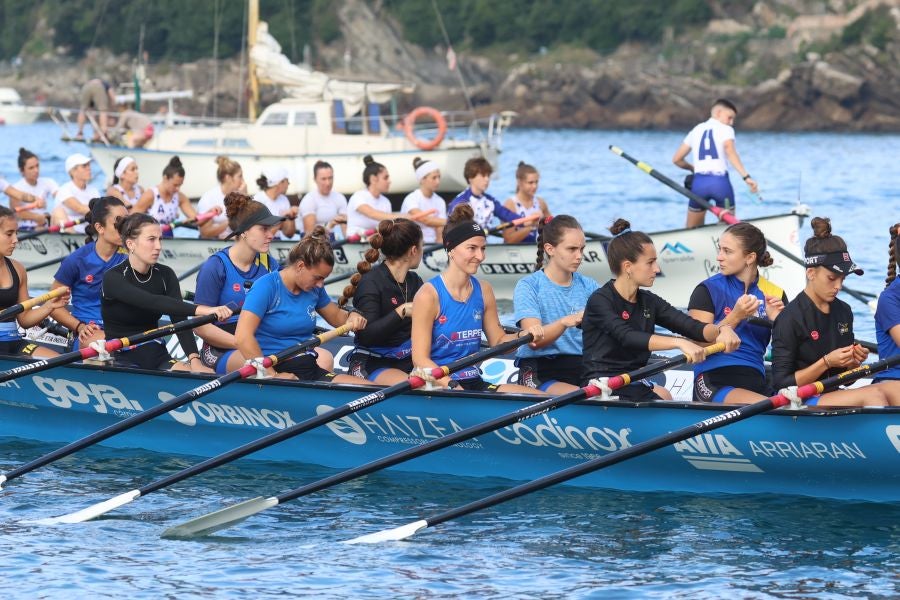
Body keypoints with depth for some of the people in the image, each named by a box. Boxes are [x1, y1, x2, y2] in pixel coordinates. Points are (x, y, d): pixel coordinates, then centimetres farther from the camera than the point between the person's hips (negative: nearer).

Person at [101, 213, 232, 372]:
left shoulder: (165, 276, 7)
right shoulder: (113, 278, -11)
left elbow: (180, 321, -6)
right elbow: (152, 303, -28)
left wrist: (194, 360, -24)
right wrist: (199, 310, -40)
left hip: (157, 358, 5)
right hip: (121, 360, -5)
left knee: (209, 376, -22)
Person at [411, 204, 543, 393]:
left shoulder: (484, 291, 9)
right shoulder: (429, 295, -10)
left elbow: (498, 341, 17)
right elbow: (420, 359, -13)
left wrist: (522, 336, -4)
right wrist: (454, 387, -26)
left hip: (474, 383, 7)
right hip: (441, 386, -7)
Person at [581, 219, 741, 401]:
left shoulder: (649, 302, 14)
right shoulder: (599, 301, -8)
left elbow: (692, 326, 3)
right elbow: (627, 338, -25)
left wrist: (721, 330, -20)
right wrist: (679, 343, -37)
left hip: (637, 388, 9)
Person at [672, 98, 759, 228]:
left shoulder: (696, 130, 19)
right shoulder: (725, 129, 4)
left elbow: (677, 159, 19)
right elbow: (730, 152, -16)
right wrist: (746, 176, -25)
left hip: (699, 182, 4)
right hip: (720, 181, -4)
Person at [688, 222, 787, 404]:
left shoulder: (775, 294, 12)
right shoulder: (707, 290, 2)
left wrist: (776, 321, -6)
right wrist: (735, 317, -15)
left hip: (756, 381, 5)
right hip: (714, 381, -5)